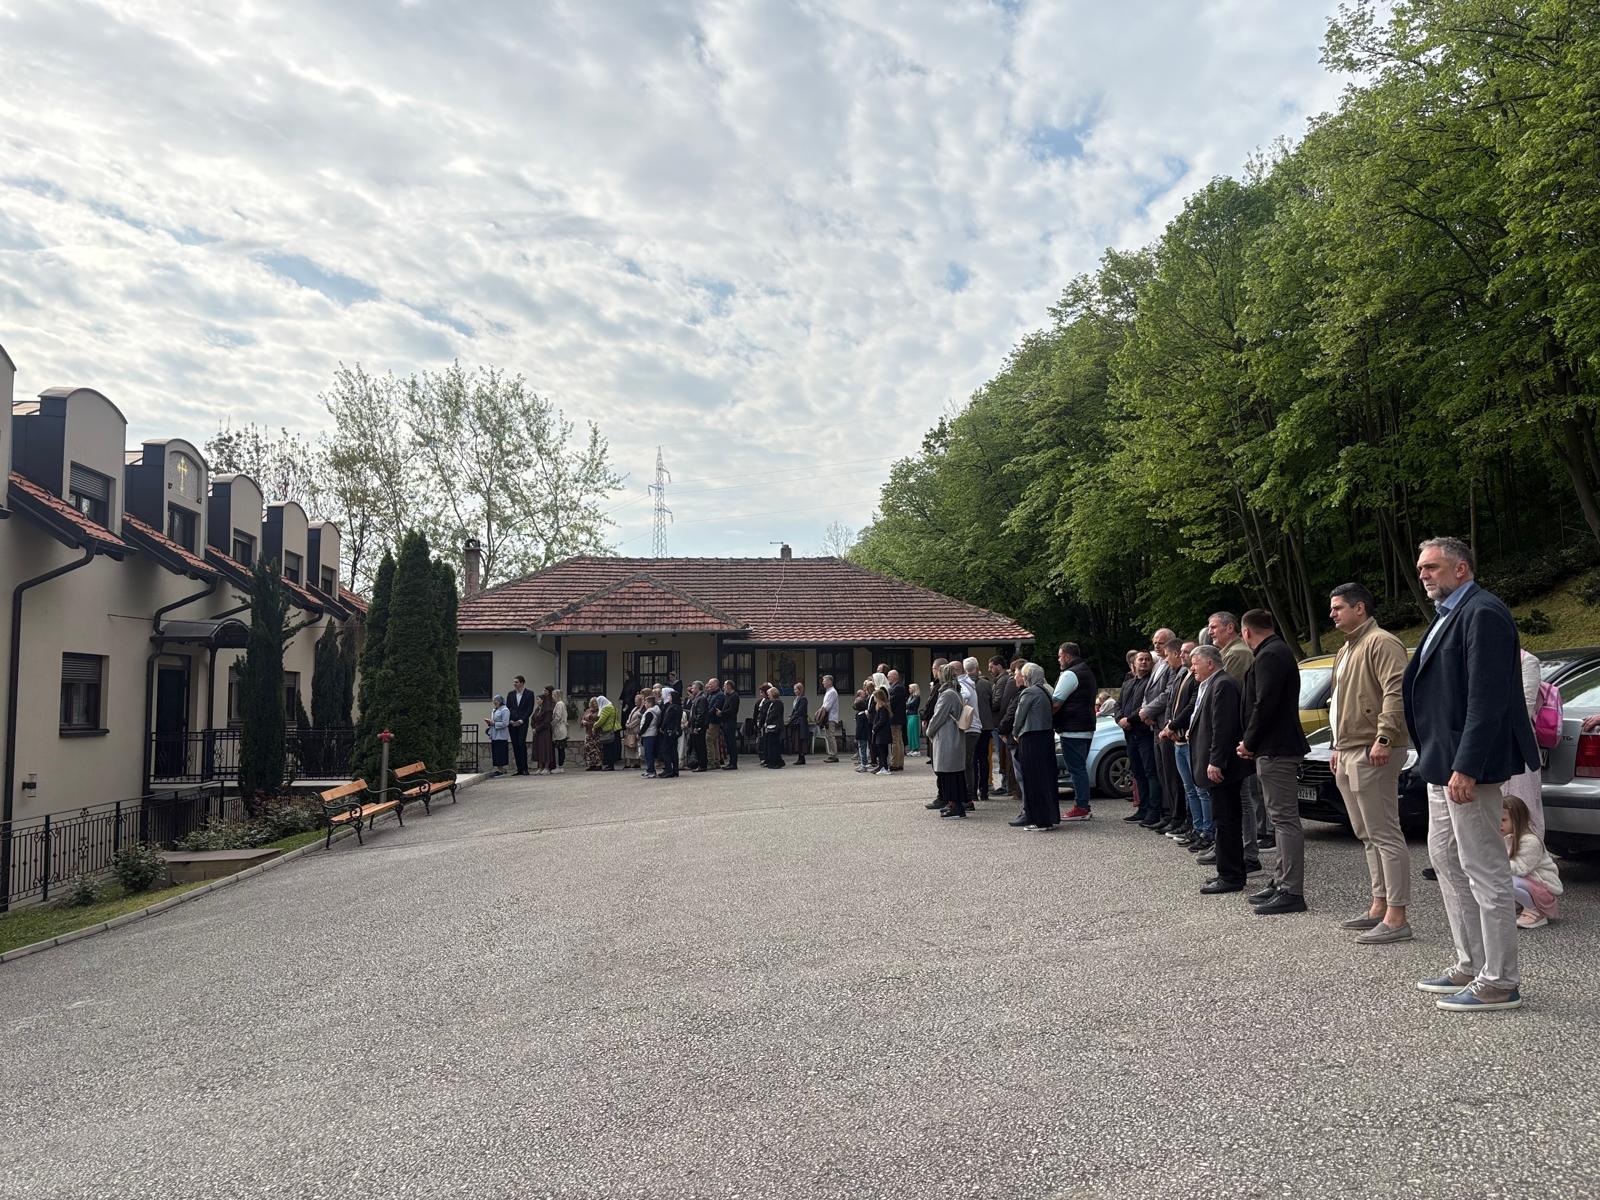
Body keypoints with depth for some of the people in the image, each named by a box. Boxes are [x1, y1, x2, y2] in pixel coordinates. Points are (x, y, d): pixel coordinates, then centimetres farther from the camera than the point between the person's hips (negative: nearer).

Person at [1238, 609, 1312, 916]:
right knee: (1282, 818, 15)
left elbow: (1264, 706, -22)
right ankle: (1281, 882, 24)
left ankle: (1291, 892, -7)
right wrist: (1252, 742, 14)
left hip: (1276, 750, -11)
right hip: (1280, 746, 11)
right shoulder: (1279, 651, 19)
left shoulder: (1269, 656, -15)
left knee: (1285, 819, -9)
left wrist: (1249, 742, -10)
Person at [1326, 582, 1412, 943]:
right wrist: (1337, 746, 25)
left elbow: (1397, 691, -23)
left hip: (1371, 754, -11)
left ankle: (1396, 918, -6)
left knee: (1385, 835, -8)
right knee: (1368, 836, 14)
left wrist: (1384, 738, -27)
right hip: (1349, 755, 11)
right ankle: (1379, 907, 22)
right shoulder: (1346, 650, 22)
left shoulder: (1381, 643, -10)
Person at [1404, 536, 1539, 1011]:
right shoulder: (1448, 615, 16)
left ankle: (1499, 983, 7)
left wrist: (1466, 768, -25)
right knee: (1446, 859, 17)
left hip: (1468, 766, -11)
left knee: (1484, 870, -3)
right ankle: (1470, 966, 28)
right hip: (1443, 763, 11)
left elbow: (1487, 697, -22)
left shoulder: (1482, 614, -15)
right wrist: (1437, 760, 16)